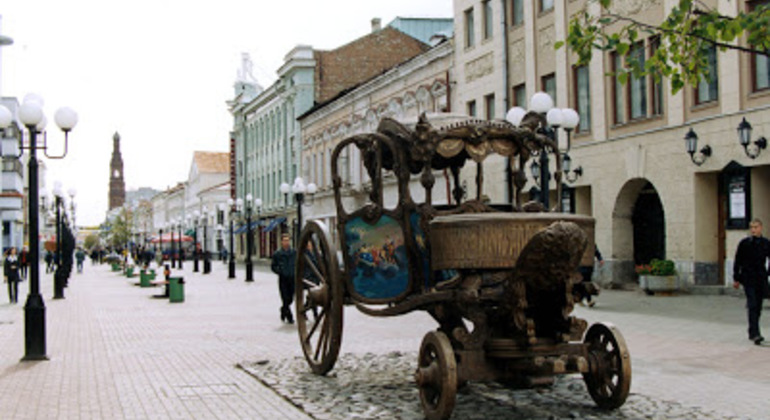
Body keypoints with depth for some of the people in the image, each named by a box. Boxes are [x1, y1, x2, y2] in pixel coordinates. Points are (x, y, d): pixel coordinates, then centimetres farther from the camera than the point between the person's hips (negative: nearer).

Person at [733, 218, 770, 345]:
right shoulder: (744, 243, -1)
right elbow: (737, 262, 3)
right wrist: (736, 279, 1)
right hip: (748, 279, -3)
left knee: (758, 307, 10)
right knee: (752, 306, -13)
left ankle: (752, 333, 23)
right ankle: (755, 334, -20)